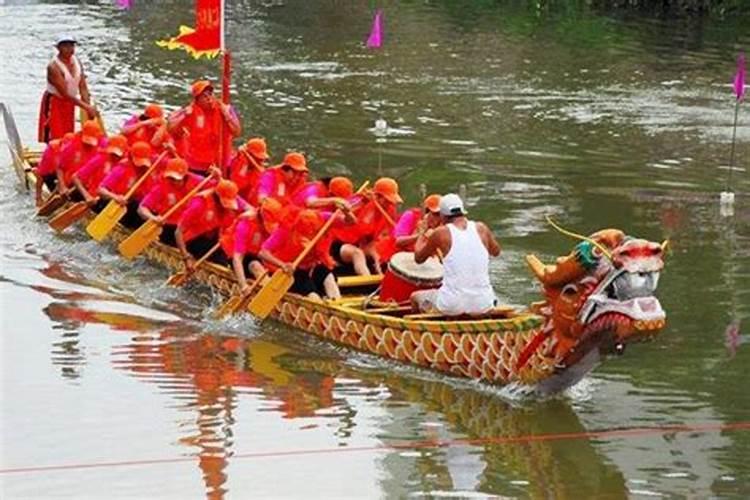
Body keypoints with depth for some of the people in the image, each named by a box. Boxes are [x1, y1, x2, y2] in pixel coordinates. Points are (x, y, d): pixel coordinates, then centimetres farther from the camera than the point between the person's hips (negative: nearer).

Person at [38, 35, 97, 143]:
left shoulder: (76, 62, -1)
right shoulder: (54, 67, -23)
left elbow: (83, 87, -2)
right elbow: (65, 93, -26)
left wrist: (89, 108, -14)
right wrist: (86, 106, -29)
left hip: (69, 104, 7)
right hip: (54, 104, -7)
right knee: (55, 139, -12)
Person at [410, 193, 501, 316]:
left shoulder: (441, 234, -5)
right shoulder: (481, 229, 2)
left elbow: (419, 258, 12)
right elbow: (496, 251, 24)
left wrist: (422, 236, 30)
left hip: (452, 306, -2)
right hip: (483, 306, 2)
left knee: (415, 297, 26)